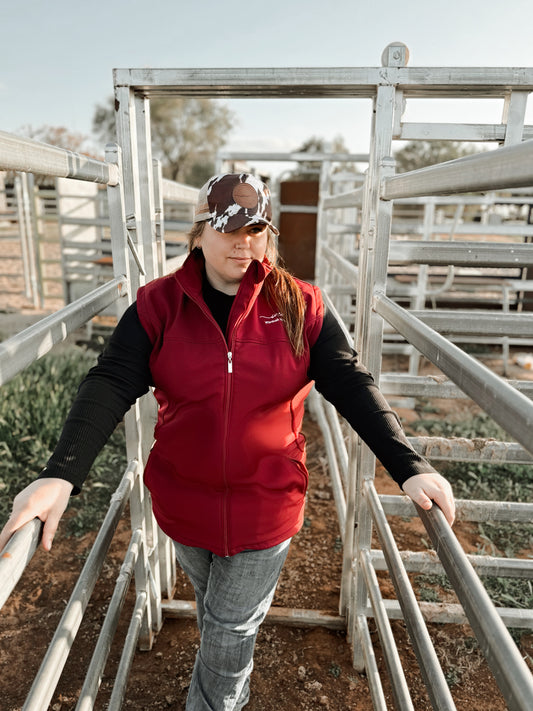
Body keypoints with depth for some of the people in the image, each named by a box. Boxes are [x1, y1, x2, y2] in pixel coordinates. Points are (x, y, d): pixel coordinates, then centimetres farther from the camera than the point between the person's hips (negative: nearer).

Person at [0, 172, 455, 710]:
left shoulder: (299, 306, -11)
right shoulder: (159, 304, -10)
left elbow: (352, 386, -14)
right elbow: (111, 385, -19)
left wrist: (409, 468, -23)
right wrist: (60, 475, -32)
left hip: (266, 504, -2)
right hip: (184, 500, 3)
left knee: (232, 627, 16)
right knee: (213, 610, 29)